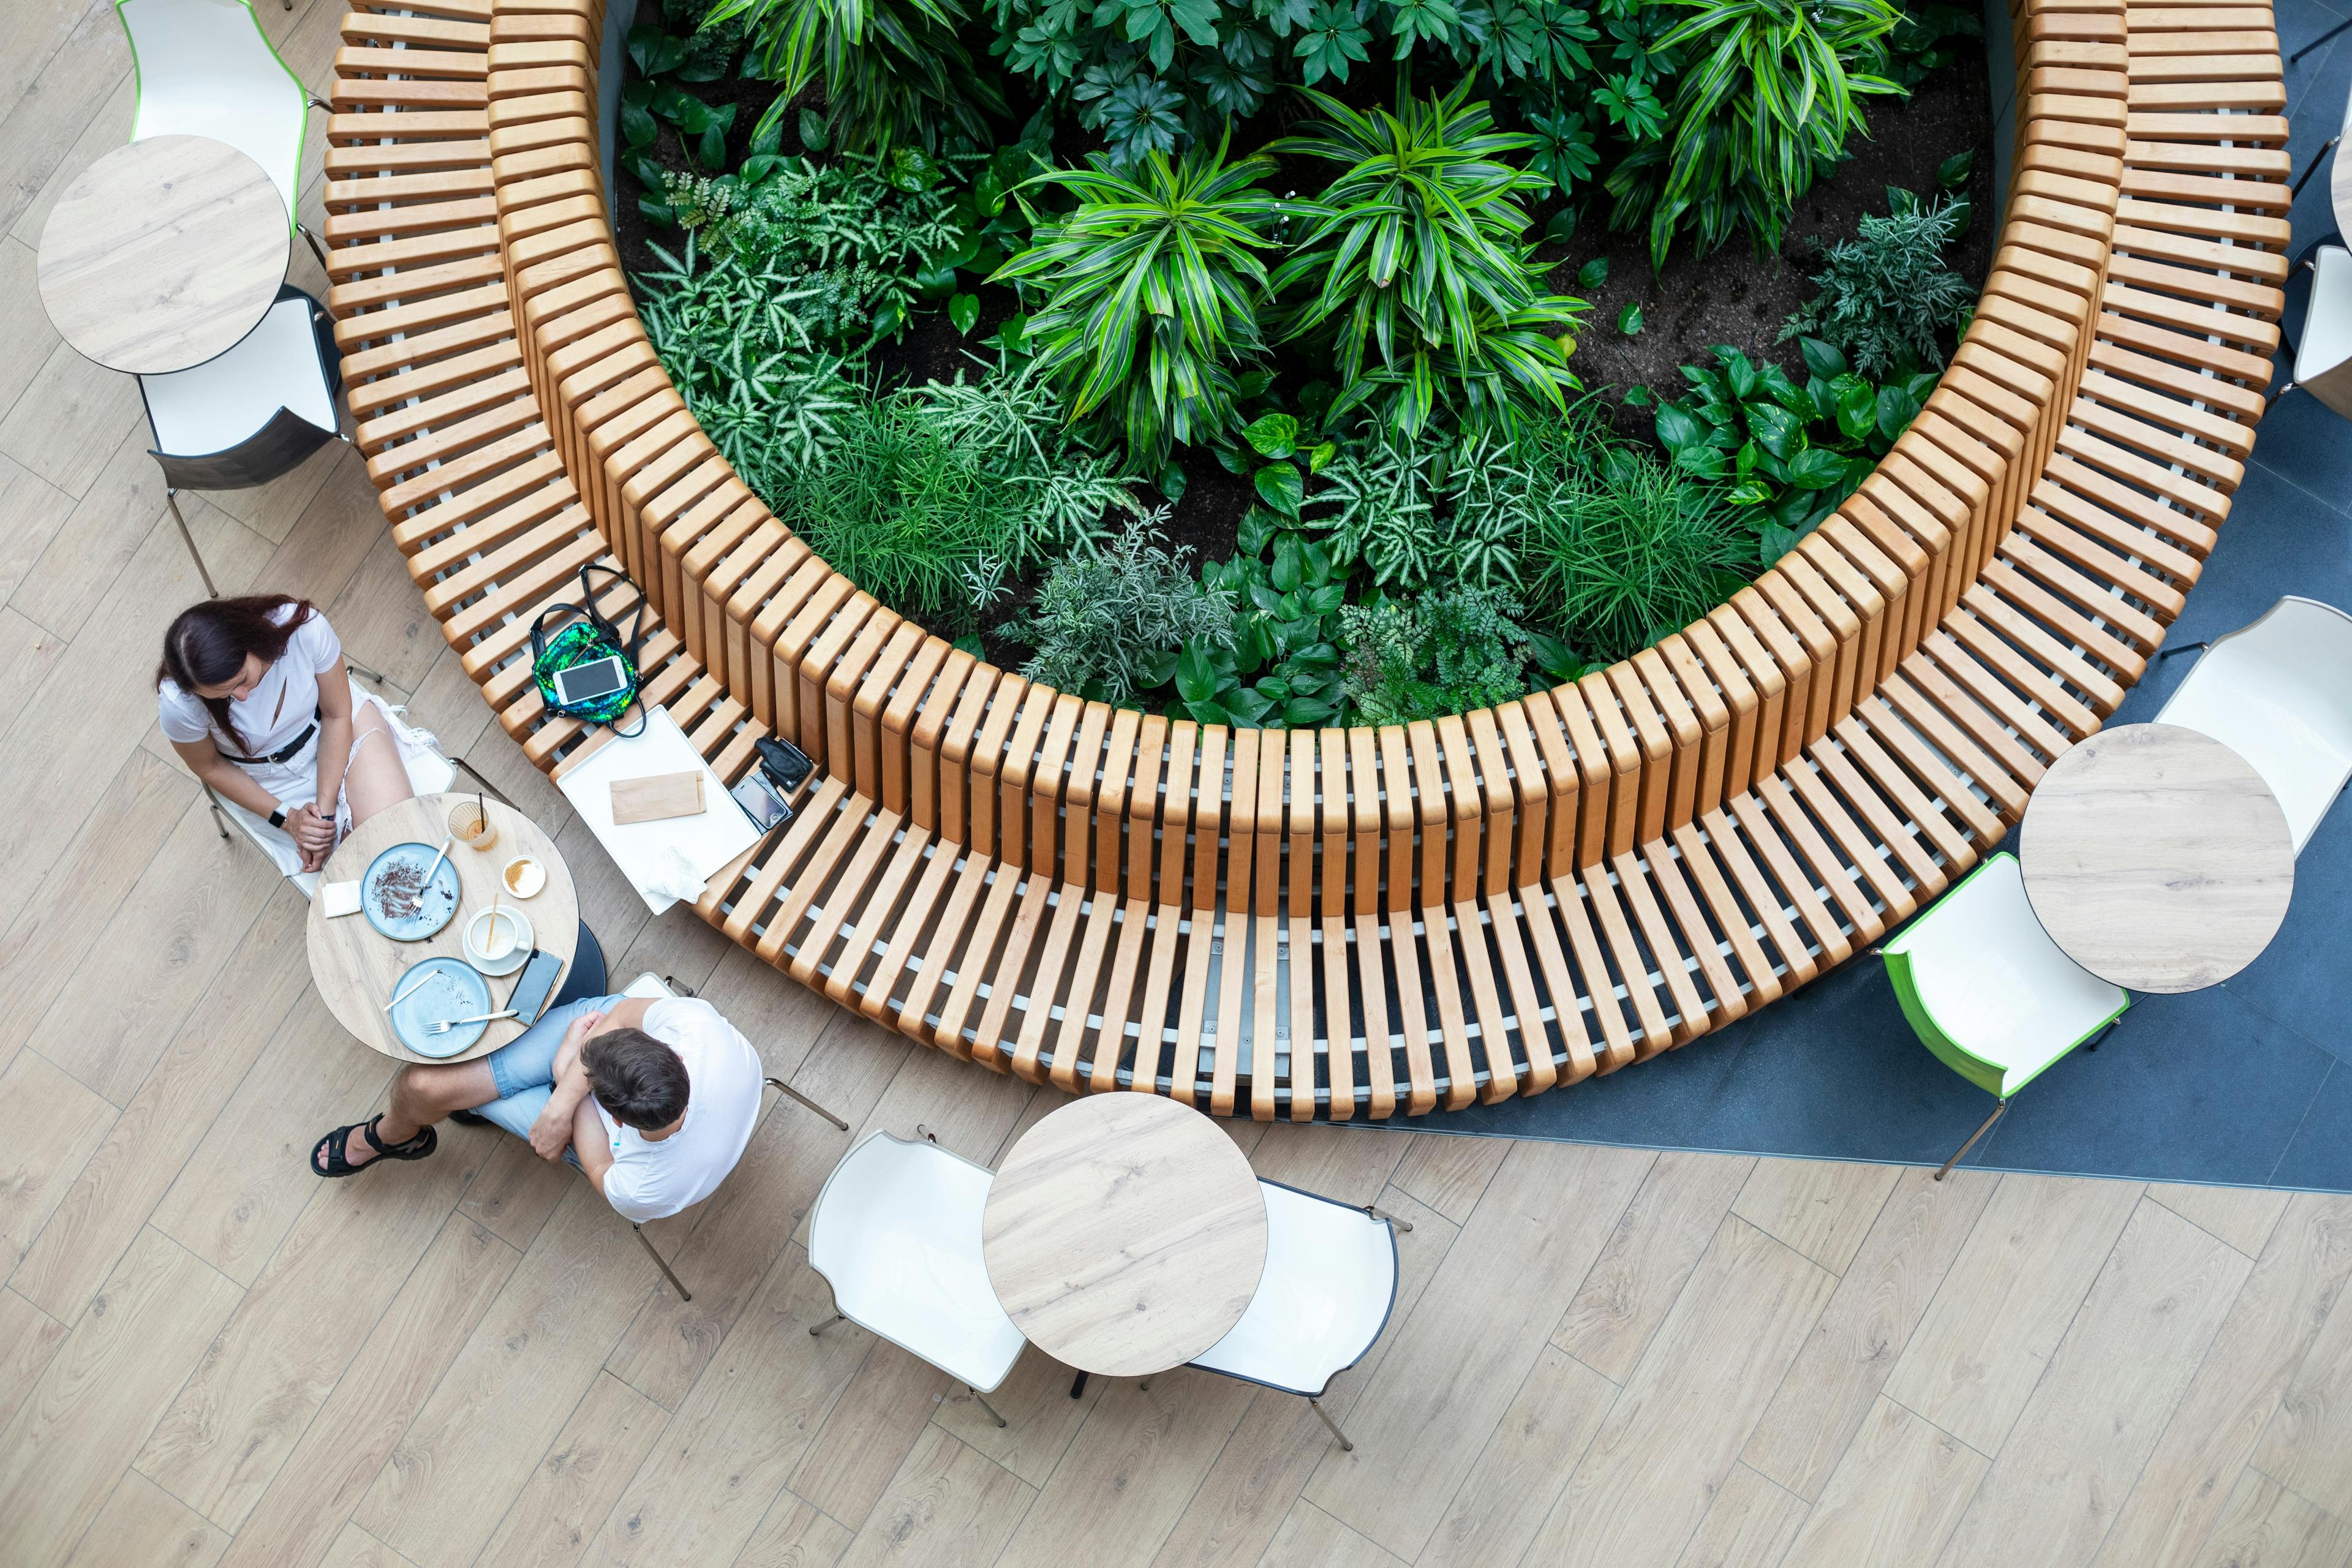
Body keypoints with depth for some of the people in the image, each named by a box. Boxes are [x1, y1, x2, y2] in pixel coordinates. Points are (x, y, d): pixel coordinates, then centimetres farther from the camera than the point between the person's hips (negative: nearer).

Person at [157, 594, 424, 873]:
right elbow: (210, 766, -9)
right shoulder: (179, 704, -31)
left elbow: (337, 716, -16)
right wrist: (287, 818, -15)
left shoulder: (306, 628, -34)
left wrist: (325, 809, -18)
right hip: (269, 773, -1)